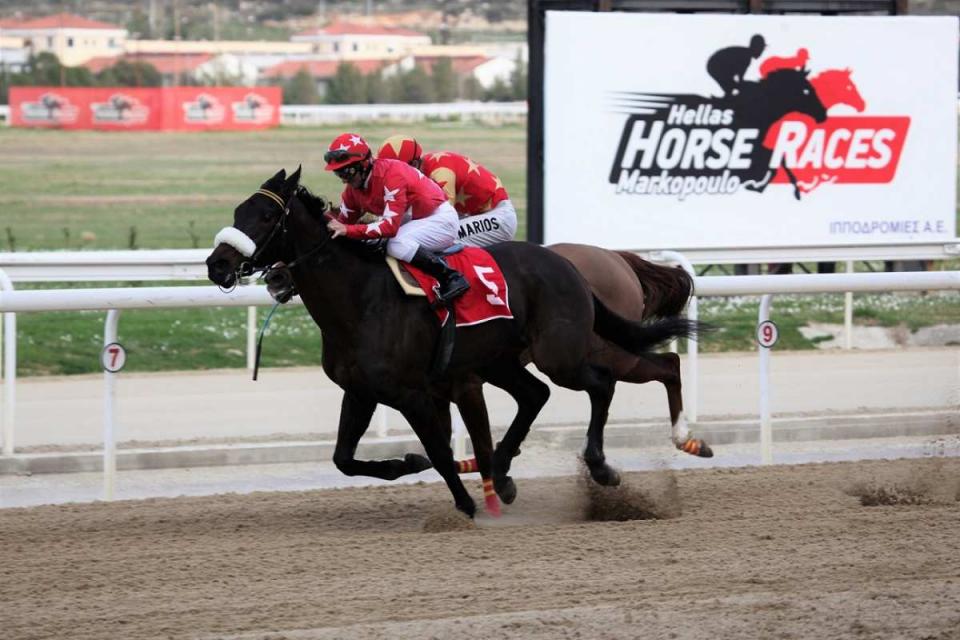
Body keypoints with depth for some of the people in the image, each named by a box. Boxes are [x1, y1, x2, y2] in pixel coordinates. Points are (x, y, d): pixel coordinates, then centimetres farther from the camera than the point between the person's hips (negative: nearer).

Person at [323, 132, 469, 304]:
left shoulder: (390, 173, -28)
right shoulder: (353, 188, -2)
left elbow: (390, 226, -35)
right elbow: (343, 223, 0)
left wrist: (348, 230, -39)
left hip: (440, 218, -10)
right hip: (412, 222, 10)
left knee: (397, 246, -34)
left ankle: (451, 277, -26)